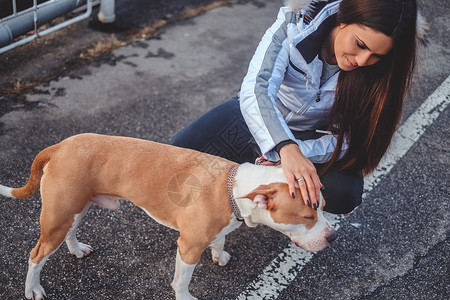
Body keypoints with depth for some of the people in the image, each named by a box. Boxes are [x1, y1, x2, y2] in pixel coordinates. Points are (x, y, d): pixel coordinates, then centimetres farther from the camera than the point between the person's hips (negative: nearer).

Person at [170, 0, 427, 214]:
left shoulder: (375, 71, -23)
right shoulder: (295, 24, -29)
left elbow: (350, 139, -17)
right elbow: (255, 90, -41)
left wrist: (302, 152, -35)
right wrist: (286, 148, -57)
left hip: (312, 141, 1)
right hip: (259, 119, 0)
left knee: (344, 195, -30)